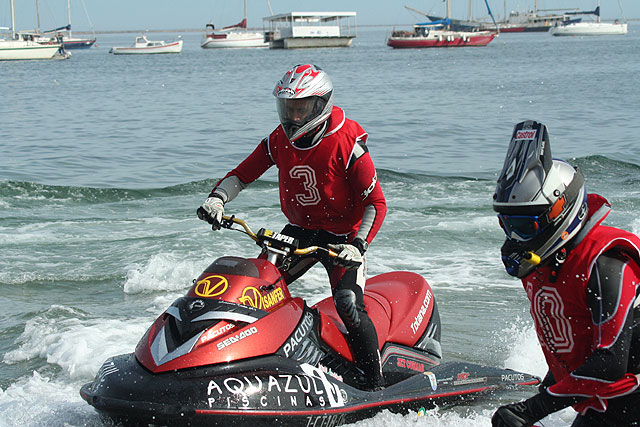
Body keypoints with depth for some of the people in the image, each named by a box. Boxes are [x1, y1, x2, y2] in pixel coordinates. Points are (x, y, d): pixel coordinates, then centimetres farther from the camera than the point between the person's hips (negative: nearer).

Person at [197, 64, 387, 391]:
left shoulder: (346, 144, -19)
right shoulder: (279, 140, -3)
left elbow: (376, 203, -18)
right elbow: (242, 174, 7)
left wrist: (358, 246, -30)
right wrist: (217, 198, -13)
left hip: (342, 237, -6)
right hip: (300, 231, 6)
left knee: (349, 306, -24)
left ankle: (375, 386, -14)